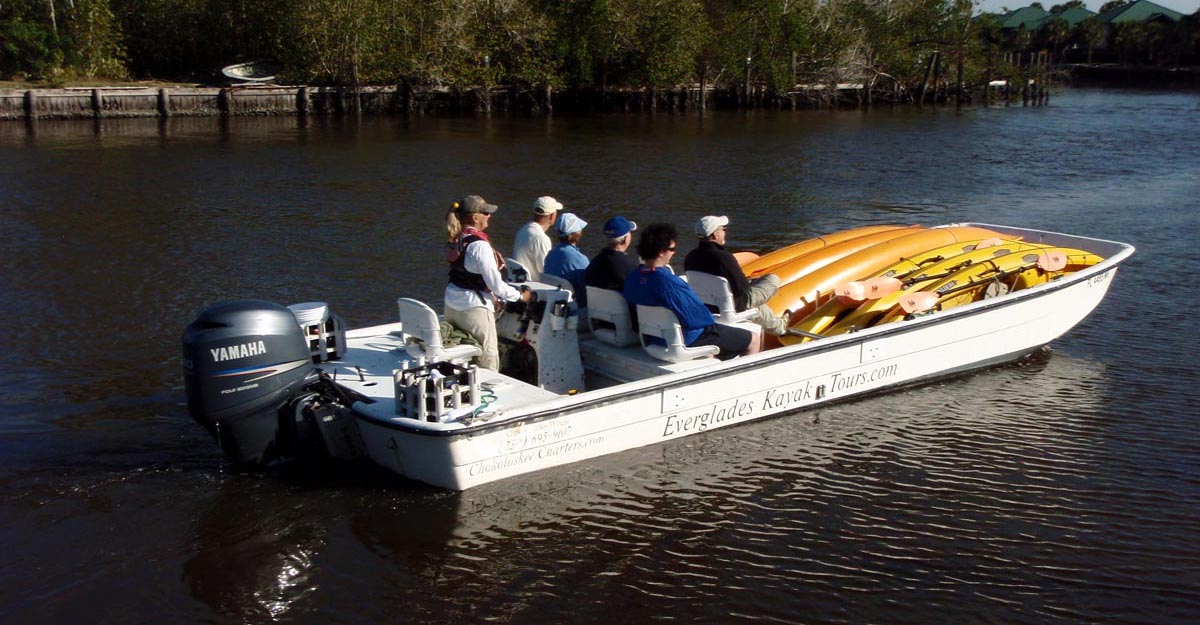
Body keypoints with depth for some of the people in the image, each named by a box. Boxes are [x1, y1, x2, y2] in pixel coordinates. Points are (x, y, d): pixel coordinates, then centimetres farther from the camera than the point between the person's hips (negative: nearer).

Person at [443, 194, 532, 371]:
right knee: (488, 362, 1)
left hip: (451, 304, 9)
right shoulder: (479, 245, -21)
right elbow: (495, 283, -18)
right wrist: (521, 296, -3)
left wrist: (491, 298, 16)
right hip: (473, 308, -9)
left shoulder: (455, 239, 4)